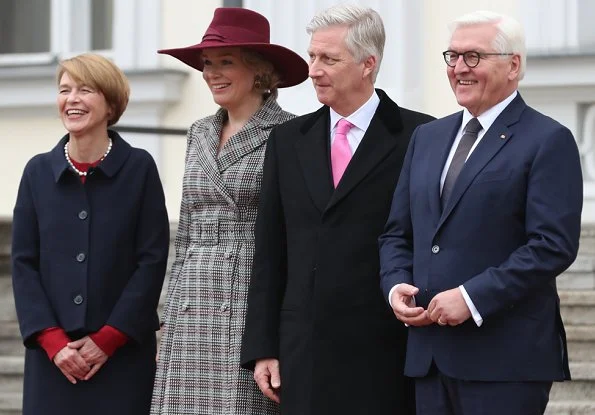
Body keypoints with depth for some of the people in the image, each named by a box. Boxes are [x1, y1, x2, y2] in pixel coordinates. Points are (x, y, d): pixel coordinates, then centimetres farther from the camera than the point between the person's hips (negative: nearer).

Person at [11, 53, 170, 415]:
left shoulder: (139, 168, 0)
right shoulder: (38, 172, 8)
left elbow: (152, 261, -3)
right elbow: (24, 264, 5)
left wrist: (107, 339, -8)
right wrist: (53, 341, -7)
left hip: (123, 355, -2)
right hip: (53, 358, 2)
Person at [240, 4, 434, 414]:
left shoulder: (418, 137, -2)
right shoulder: (289, 140, 13)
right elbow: (269, 254, 12)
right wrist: (262, 348, 6)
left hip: (381, 356, -4)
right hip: (303, 354, 4)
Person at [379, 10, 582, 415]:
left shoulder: (549, 141, -3)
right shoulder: (427, 137, 18)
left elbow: (554, 245, -13)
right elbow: (397, 233, 21)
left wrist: (473, 297, -18)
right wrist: (396, 286, 0)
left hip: (506, 357, -6)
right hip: (429, 352, 6)